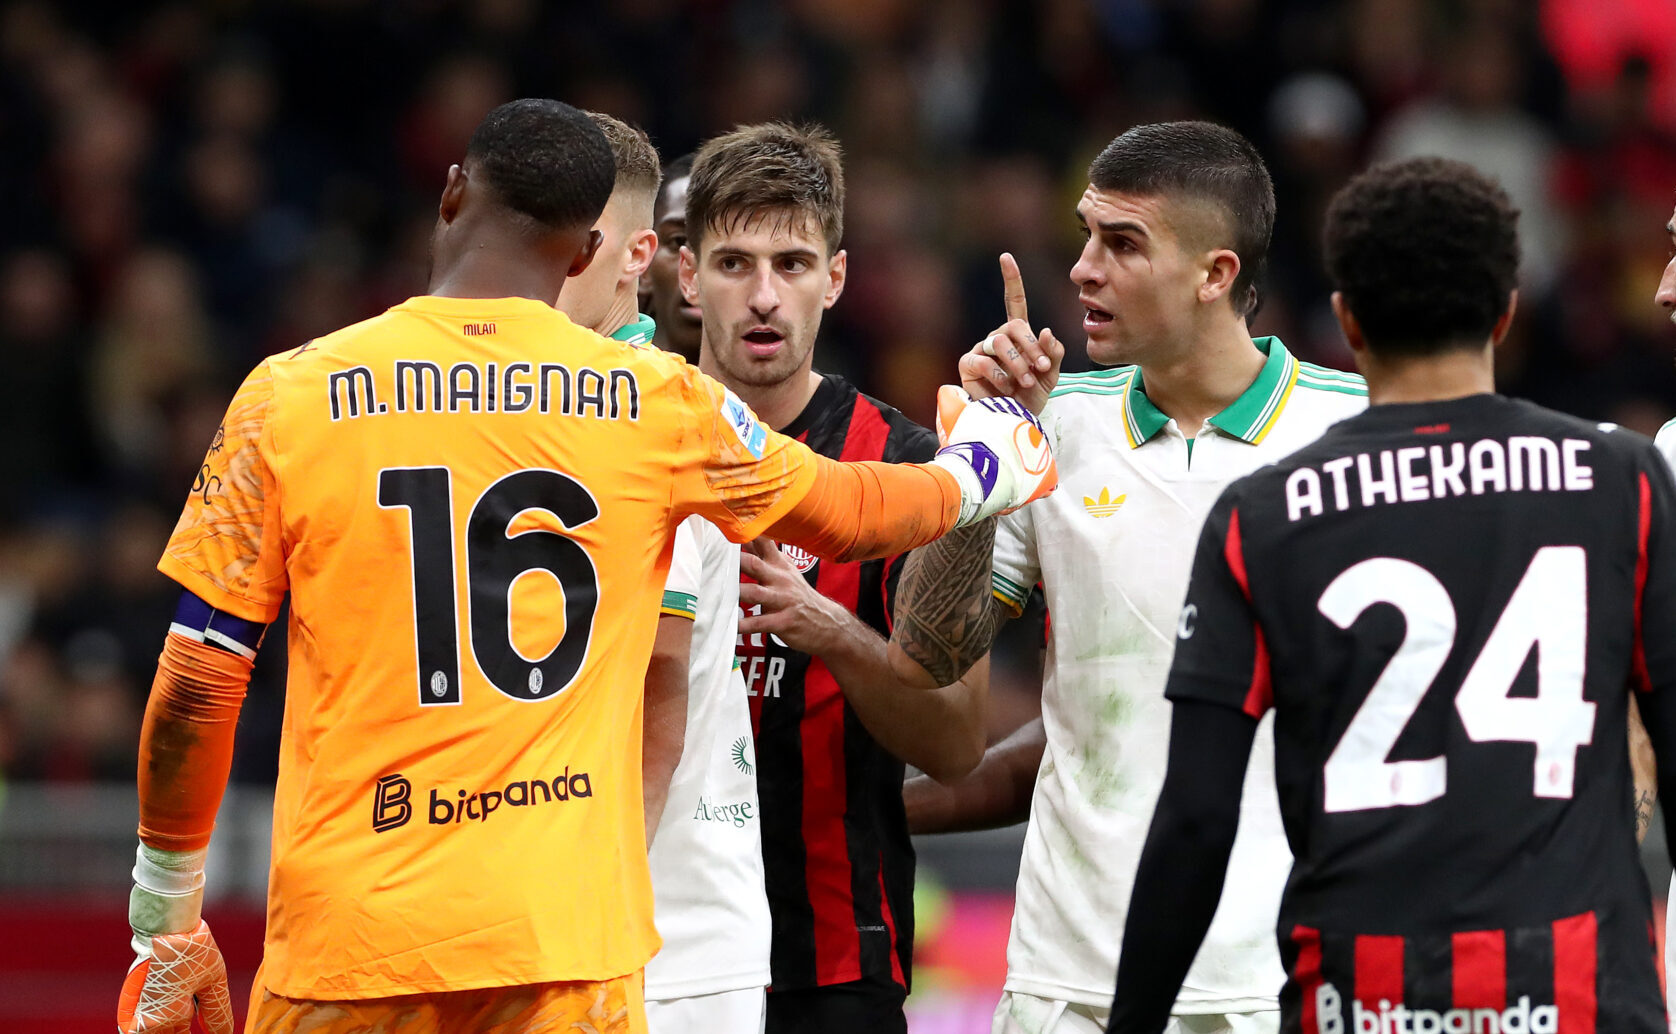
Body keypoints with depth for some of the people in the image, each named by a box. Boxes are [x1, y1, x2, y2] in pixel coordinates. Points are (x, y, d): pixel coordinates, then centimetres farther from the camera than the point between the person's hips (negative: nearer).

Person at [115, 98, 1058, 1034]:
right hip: (568, 946, 1)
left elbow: (195, 692, 1)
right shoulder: (654, 402, 3)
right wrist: (978, 473, 42)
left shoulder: (291, 396, 0)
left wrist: (165, 921, 14)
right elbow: (849, 518, 20)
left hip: (348, 936, 0)